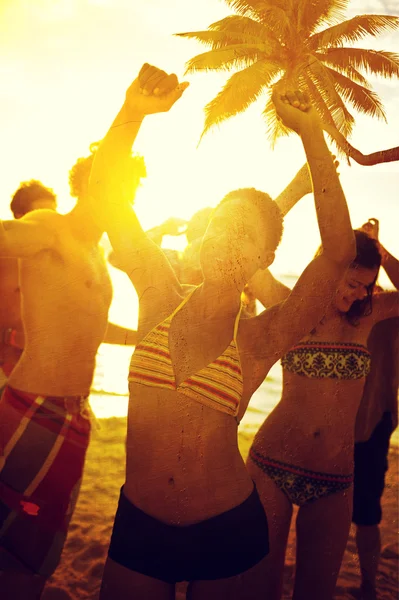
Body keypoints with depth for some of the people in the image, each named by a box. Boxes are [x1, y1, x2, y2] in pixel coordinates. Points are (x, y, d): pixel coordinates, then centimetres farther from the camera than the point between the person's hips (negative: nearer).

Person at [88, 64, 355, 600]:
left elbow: (339, 253, -22)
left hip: (225, 534, -1)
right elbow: (105, 190, -8)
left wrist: (312, 137, -23)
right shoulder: (161, 298, -4)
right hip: (138, 526, 2)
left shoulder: (261, 340, -9)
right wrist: (134, 112, -23)